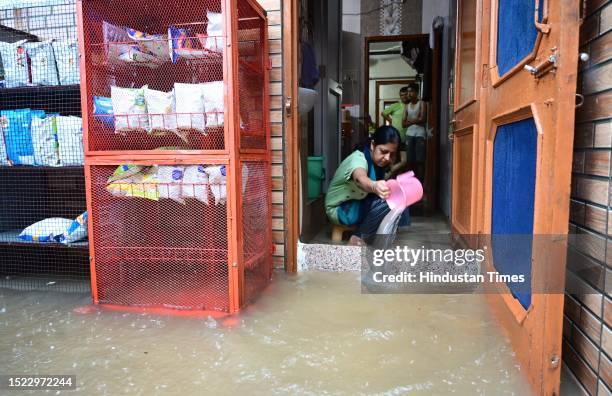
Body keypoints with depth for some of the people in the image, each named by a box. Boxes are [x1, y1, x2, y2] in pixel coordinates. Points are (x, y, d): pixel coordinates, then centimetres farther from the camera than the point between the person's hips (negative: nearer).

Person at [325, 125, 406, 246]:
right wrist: (374, 186, -73)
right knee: (385, 203, -27)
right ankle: (358, 237, -14)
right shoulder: (358, 158, -30)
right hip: (339, 209, -7)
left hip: (360, 206, 8)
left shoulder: (378, 160, -4)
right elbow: (361, 179, -52)